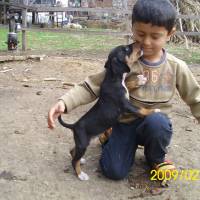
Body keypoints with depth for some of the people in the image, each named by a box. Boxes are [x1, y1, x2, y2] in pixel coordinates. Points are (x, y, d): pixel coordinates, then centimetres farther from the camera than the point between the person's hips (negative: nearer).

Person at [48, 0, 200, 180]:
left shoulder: (177, 67, -6)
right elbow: (92, 86, -13)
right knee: (114, 171, -14)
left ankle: (156, 157, -1)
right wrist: (64, 102, -28)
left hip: (156, 124, 1)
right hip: (125, 124, 0)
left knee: (157, 122, -36)